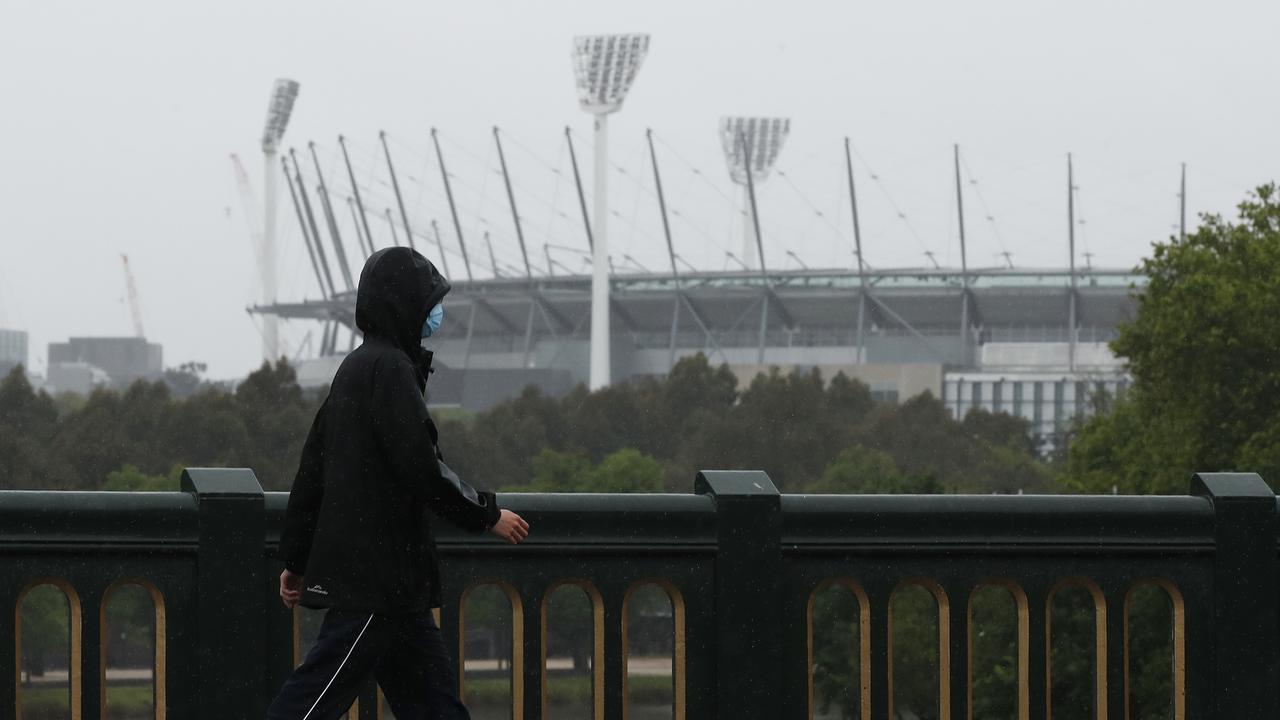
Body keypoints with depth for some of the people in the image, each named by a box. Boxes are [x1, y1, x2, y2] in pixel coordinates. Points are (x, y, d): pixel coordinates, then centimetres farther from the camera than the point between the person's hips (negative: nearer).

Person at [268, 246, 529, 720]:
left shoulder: (356, 368, 17)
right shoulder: (390, 368, -13)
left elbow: (312, 470, 19)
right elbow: (421, 468, -18)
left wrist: (295, 558, 22)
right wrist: (488, 515, -6)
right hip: (375, 577, -10)